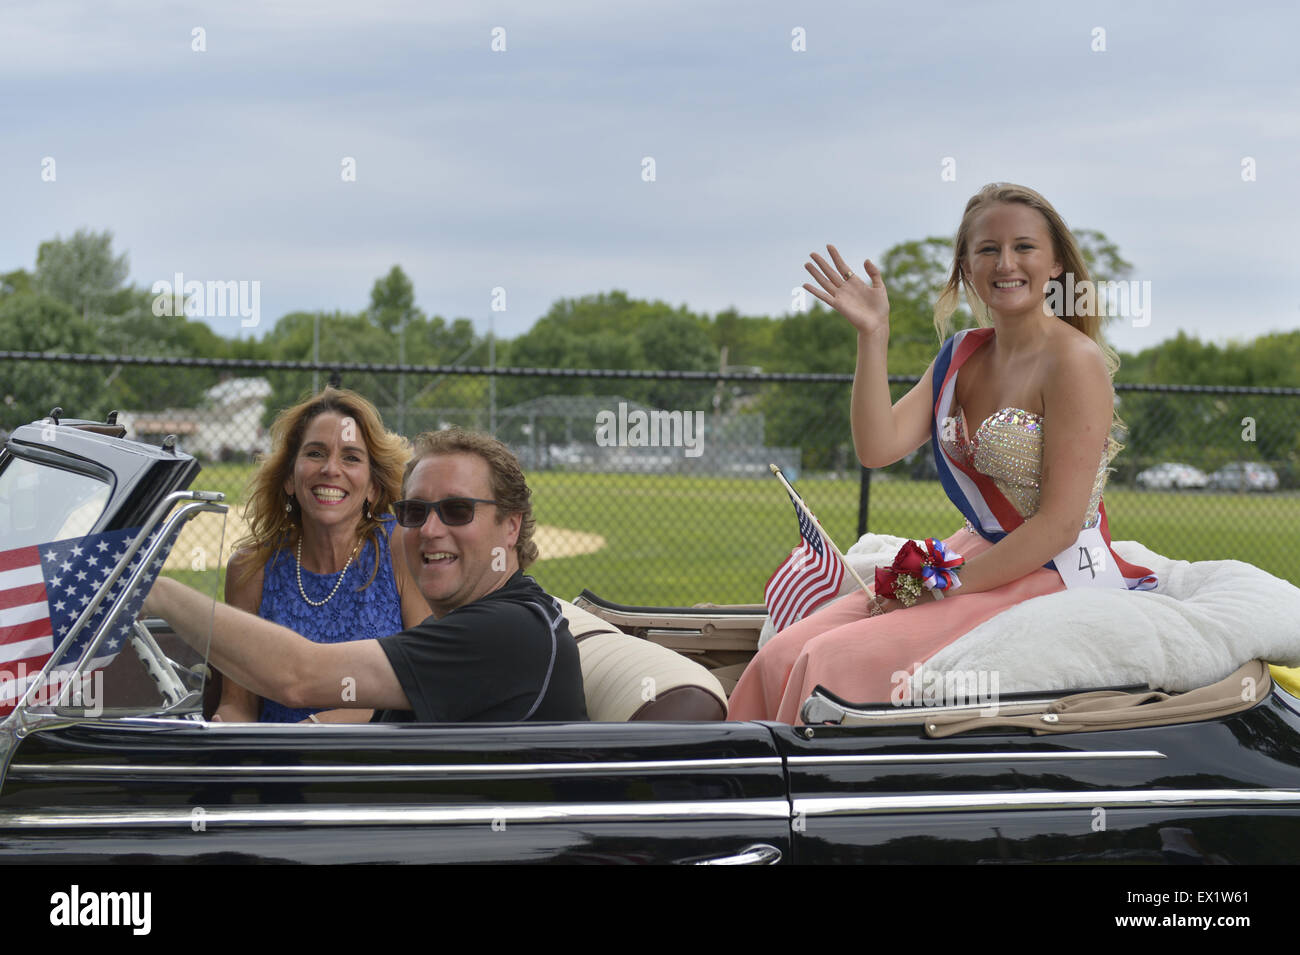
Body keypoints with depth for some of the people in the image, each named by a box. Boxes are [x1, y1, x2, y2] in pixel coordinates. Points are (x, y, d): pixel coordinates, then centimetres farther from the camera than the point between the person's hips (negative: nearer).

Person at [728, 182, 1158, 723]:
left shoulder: (1074, 362, -13)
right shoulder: (961, 354, 10)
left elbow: (1061, 523, -17)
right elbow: (877, 448, -1)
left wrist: (947, 586, -16)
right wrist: (873, 335, -7)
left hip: (1049, 577, -7)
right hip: (976, 554, 7)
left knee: (835, 664, -22)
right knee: (783, 656, -10)